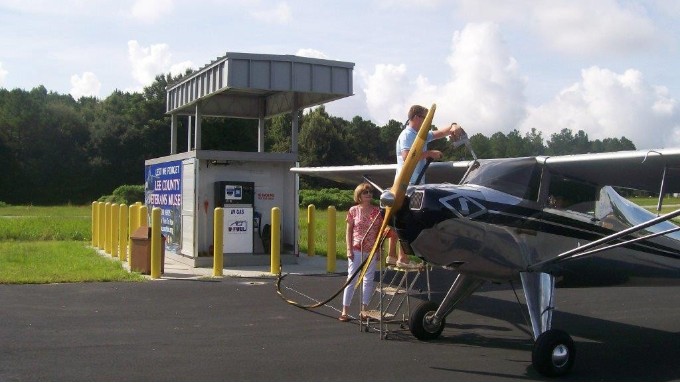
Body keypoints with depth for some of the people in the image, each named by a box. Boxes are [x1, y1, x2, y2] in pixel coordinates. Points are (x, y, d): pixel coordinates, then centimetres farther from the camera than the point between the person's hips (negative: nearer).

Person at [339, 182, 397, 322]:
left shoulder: (377, 212, 2)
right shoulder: (353, 211, -2)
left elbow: (381, 232, 6)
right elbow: (348, 231, 1)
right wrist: (349, 249, -7)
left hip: (372, 251, 2)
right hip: (356, 250, -2)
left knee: (369, 280, 7)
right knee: (352, 278, -2)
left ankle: (364, 310, 17)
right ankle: (345, 311, 2)